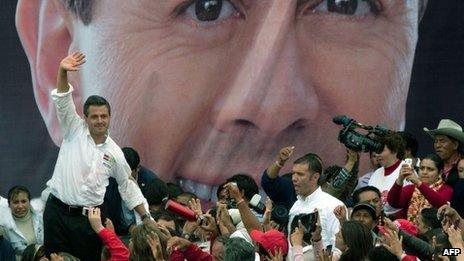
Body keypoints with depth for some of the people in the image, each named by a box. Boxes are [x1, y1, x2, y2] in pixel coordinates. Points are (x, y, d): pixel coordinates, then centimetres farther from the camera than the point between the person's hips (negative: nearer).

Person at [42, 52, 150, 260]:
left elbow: (127, 186, 18)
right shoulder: (75, 131, 2)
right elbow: (63, 101, -11)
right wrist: (62, 71, -28)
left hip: (89, 218, 1)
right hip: (58, 211, -1)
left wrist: (146, 217, 14)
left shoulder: (114, 153, 7)